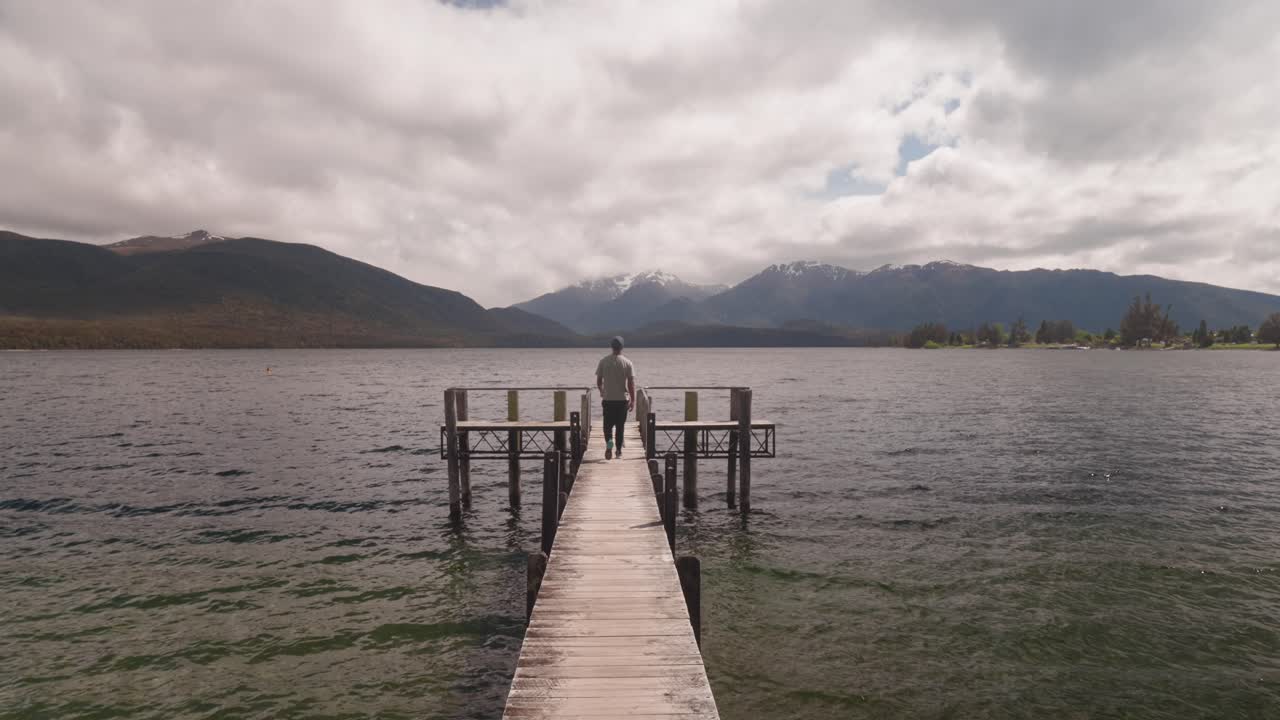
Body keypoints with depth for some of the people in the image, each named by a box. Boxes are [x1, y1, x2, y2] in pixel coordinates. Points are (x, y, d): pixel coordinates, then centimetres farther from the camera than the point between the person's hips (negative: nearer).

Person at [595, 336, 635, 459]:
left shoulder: (603, 361, -2)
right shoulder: (627, 362, -5)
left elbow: (599, 381, 3)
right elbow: (631, 383, -8)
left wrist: (601, 392, 22)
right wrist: (633, 400, -2)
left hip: (608, 399, 0)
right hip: (623, 399, 0)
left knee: (608, 425, 9)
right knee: (620, 425, 11)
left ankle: (609, 442, -18)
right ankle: (619, 450, 15)